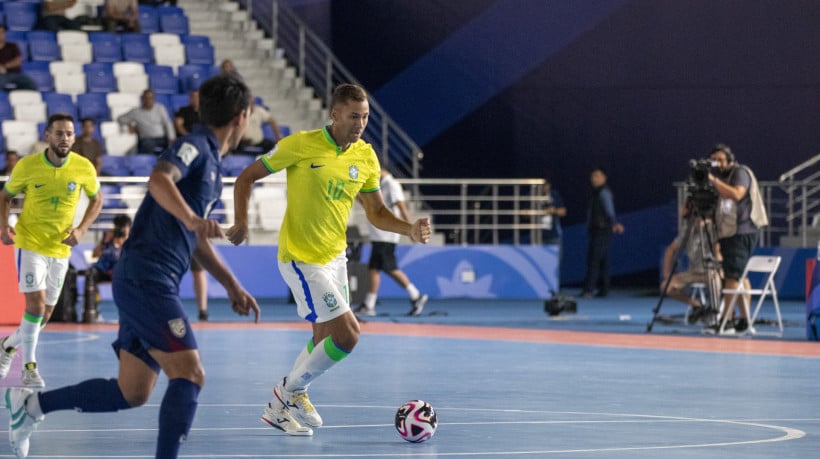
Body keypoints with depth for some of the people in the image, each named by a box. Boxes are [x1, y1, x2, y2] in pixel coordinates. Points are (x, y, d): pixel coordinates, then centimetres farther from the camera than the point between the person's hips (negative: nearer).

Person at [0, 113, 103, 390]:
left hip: (60, 249, 3)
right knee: (36, 303, -18)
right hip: (29, 244, -3)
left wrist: (82, 229, -8)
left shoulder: (84, 168, -8)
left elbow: (96, 200, 8)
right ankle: (29, 366, -7)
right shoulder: (27, 166, -12)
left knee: (44, 316, 10)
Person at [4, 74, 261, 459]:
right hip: (146, 278, -10)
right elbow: (158, 180, -30)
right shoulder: (194, 146, -8)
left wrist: (232, 286, 28)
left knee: (132, 392, 10)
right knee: (189, 374, -17)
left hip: (149, 283, 10)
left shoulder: (211, 162, 21)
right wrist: (193, 218, -45)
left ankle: (31, 403, 19)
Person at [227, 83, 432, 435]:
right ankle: (291, 391, 8)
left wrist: (410, 230, -8)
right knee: (347, 334, -13)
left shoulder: (366, 156, 2)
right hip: (301, 258, -7)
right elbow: (246, 177, -5)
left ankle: (280, 407, 32)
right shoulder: (301, 145, -14)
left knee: (324, 339, 16)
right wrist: (241, 222, -15)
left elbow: (376, 212, 9)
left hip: (335, 257, 7)